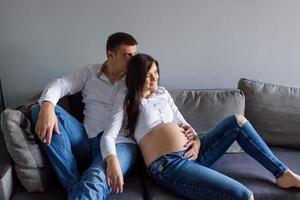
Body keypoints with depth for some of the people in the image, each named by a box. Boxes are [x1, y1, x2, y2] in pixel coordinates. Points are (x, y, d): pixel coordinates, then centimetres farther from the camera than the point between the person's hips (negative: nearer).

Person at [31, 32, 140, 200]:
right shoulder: (90, 72, 13)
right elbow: (59, 85, 2)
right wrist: (47, 107, -21)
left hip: (120, 143, -4)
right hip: (87, 140, 5)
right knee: (41, 109, -14)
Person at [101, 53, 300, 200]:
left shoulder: (162, 92, 18)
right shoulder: (126, 100, 0)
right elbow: (108, 136, -8)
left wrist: (197, 140, -2)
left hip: (191, 155, 7)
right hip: (168, 166, -7)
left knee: (237, 121, 2)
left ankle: (283, 174, 12)